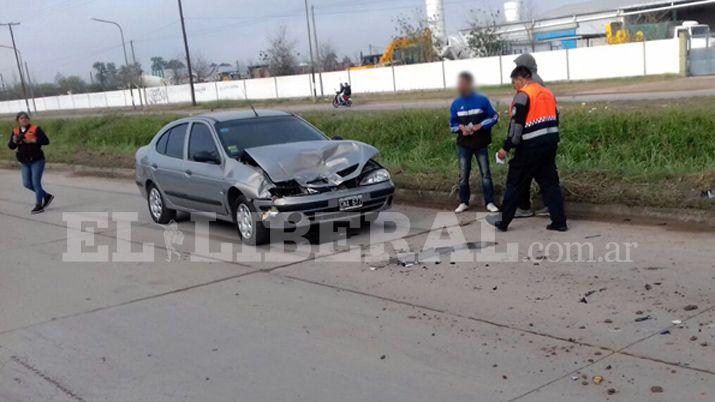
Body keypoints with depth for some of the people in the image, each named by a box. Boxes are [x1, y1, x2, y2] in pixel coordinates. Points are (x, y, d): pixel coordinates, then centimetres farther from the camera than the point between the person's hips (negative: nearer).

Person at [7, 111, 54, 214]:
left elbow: (46, 141, -14)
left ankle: (39, 206, 4)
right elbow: (11, 146, 3)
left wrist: (32, 141, -24)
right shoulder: (16, 131, 5)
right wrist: (14, 141, -18)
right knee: (27, 184, 3)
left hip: (37, 160, -5)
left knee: (36, 183, -6)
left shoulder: (35, 129, -8)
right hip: (24, 162, 5)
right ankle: (47, 196, 20)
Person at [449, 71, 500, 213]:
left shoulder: (482, 100, -6)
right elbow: (452, 124, 10)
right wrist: (461, 127, -12)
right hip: (464, 145, 2)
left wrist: (480, 125, -15)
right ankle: (463, 202, 16)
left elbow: (495, 117, -2)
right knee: (463, 175, 5)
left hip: (481, 144, -2)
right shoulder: (456, 104, 1)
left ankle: (489, 203, 10)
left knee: (485, 174, 3)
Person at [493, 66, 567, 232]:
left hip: (531, 146, -7)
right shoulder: (548, 93, 14)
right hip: (550, 143, 7)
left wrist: (506, 148, -12)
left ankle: (504, 222, 11)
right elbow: (555, 119, 18)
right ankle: (559, 221, 7)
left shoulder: (523, 95, -10)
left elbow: (517, 124, -15)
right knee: (550, 182, 11)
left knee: (515, 183, 4)